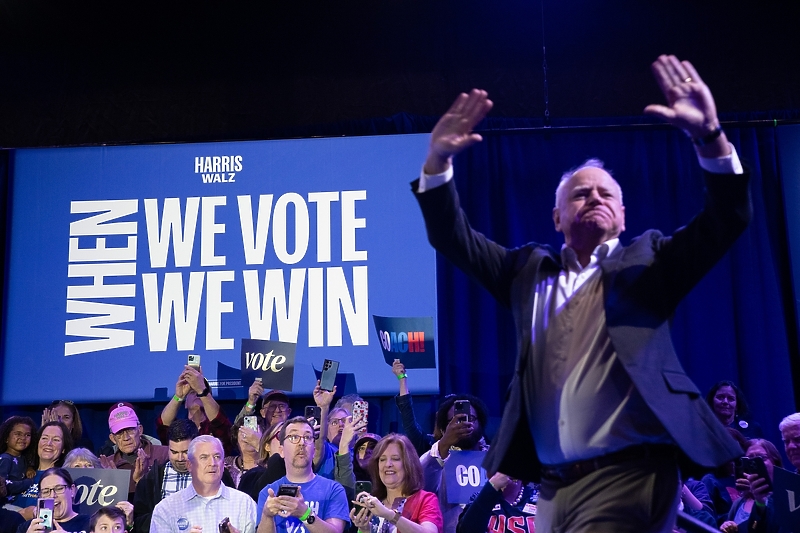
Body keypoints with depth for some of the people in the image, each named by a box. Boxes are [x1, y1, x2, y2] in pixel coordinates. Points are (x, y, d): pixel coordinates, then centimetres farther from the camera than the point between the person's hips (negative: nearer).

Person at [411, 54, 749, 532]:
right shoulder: (530, 270, 15)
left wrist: (710, 137, -22)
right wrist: (439, 162, -6)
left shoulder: (645, 263, 7)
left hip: (626, 475, -4)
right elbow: (453, 237, 11)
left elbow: (726, 221, -5)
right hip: (552, 484, 4)